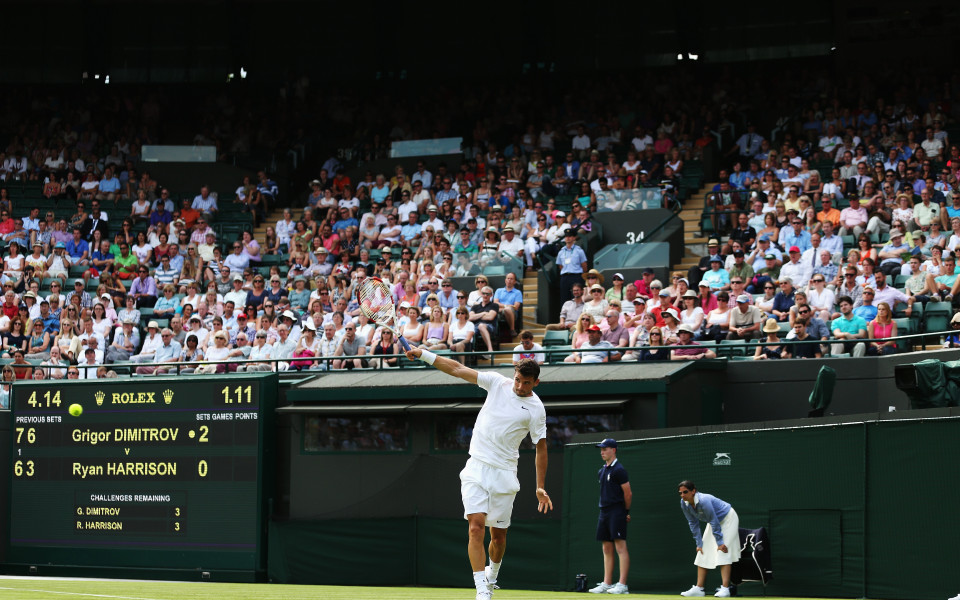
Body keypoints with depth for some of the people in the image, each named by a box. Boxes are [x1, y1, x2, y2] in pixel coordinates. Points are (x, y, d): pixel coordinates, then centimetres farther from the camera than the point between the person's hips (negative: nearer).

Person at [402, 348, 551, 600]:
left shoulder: (536, 409, -3)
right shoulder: (498, 383, 2)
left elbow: (541, 447, 2)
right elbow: (458, 369, 3)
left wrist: (540, 487, -1)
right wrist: (424, 354, -3)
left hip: (504, 474, -1)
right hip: (476, 468, 1)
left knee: (498, 534, 6)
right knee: (476, 526, -14)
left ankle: (492, 575, 37)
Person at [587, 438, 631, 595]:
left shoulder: (619, 470, -9)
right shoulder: (602, 471, 17)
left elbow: (628, 494, -9)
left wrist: (626, 512, -1)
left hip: (617, 512, -9)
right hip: (604, 512, 9)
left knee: (620, 547, -11)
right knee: (607, 549, 8)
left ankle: (622, 585, -15)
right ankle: (607, 584, 9)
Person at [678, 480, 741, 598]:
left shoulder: (704, 501, -36)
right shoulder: (684, 504, -13)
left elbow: (714, 522, -31)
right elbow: (693, 524, -3)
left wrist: (720, 542, -28)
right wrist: (699, 543, -5)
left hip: (728, 519, -8)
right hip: (715, 521, 8)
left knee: (723, 552, -20)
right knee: (703, 554, 1)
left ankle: (725, 588, -25)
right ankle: (699, 588, 2)